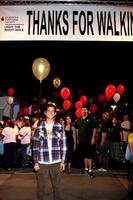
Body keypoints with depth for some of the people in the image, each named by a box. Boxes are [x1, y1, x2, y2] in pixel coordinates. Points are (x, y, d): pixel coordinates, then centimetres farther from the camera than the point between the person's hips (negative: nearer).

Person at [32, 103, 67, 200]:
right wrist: (35, 162, -1)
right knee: (41, 187, 5)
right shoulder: (39, 128, 3)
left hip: (56, 162, 0)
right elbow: (35, 146, 4)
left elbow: (63, 145, 5)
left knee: (57, 186, 9)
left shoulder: (59, 127, 3)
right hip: (42, 162, 0)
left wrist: (63, 161, 2)